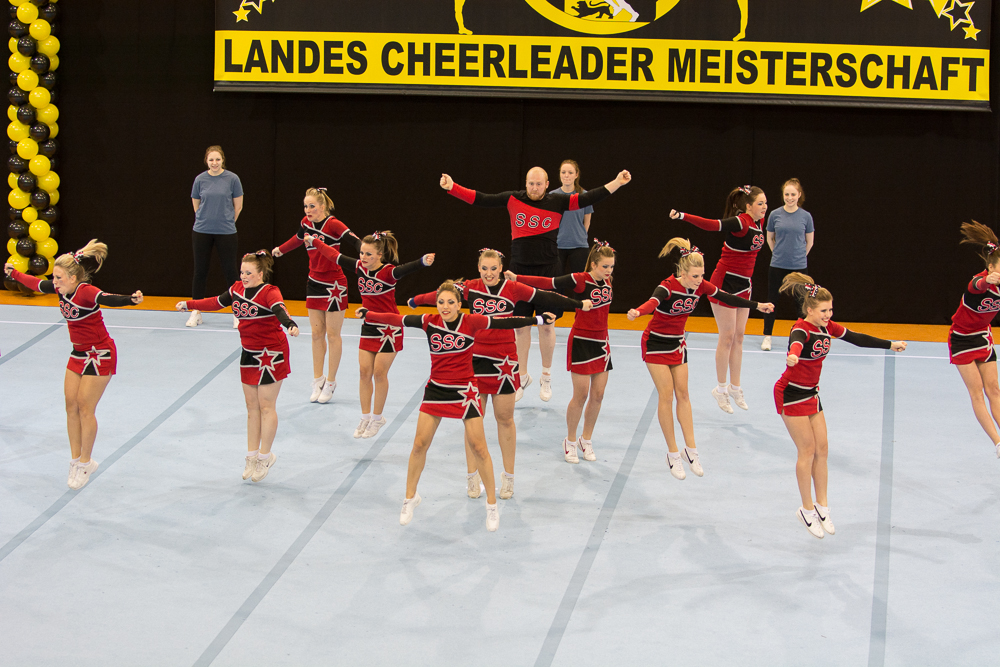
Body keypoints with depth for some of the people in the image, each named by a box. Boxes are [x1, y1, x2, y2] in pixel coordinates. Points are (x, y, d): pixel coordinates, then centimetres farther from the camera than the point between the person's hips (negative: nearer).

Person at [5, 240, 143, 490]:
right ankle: (76, 460, 20)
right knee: (71, 406, 8)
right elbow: (37, 284, 17)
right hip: (79, 354, 8)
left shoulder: (86, 292, -27)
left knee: (85, 408, -3)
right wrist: (13, 273, 32)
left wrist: (131, 299, -69)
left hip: (100, 356, -8)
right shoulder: (61, 289, -3)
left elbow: (107, 299, -48)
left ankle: (85, 463, 12)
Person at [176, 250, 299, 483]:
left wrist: (290, 325, -59)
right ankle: (252, 455, 21)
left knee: (266, 406, 0)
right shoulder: (237, 289, 2)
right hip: (249, 353, 7)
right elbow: (217, 302, 19)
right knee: (252, 406, 12)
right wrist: (189, 305, 25)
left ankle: (265, 456, 13)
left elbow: (280, 311, -38)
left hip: (271, 354, -7)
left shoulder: (269, 292, -19)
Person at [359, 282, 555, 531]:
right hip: (436, 389, 2)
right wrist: (368, 315, 0)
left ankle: (492, 505, 14)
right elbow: (398, 319, -2)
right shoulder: (430, 321, -6)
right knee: (419, 445, 5)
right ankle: (410, 498, 24)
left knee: (479, 448, -1)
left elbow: (503, 322, -17)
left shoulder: (471, 322, -13)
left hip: (465, 391, -2)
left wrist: (538, 319, -22)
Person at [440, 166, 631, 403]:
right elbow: (481, 199, -2)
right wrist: (452, 187, -11)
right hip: (520, 270, 1)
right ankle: (522, 376, 21)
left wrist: (616, 183, -14)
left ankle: (546, 377, 21)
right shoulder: (513, 200, 0)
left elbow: (587, 199, -7)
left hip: (548, 271, -1)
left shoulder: (558, 201, -2)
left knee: (547, 325, 4)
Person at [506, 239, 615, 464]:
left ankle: (586, 440, 23)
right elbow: (548, 283, -19)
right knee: (580, 396, -2)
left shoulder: (606, 282, 4)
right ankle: (570, 442, 16)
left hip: (601, 343, 6)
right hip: (581, 342, -6)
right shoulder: (580, 280, -16)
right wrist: (517, 278, -25)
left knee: (598, 396, 7)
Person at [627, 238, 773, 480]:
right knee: (666, 395, -6)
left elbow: (726, 298, 1)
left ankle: (691, 449, 13)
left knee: (683, 394, 7)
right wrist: (637, 312, -71)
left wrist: (757, 306, 3)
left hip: (677, 342, 6)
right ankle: (673, 455, 2)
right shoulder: (668, 287, -29)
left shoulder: (700, 286, -11)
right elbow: (653, 302, -49)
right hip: (656, 342, -6)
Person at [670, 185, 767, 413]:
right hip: (725, 282, -8)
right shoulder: (740, 223, -21)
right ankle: (721, 388, 12)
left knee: (738, 337, 13)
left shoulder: (757, 222, 3)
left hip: (743, 283, 8)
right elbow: (713, 225, -37)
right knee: (727, 337, 0)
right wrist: (683, 216, -51)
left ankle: (735, 387, 22)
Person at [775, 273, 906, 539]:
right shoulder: (802, 328, -24)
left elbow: (856, 339, 13)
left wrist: (890, 345, 17)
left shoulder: (827, 327, 0)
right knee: (807, 449, -6)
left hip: (811, 394, 8)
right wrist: (792, 356, -72)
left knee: (822, 449, 7)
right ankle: (807, 510, 5)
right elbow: (796, 342, -49)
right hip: (791, 394, -8)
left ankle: (821, 506, 16)